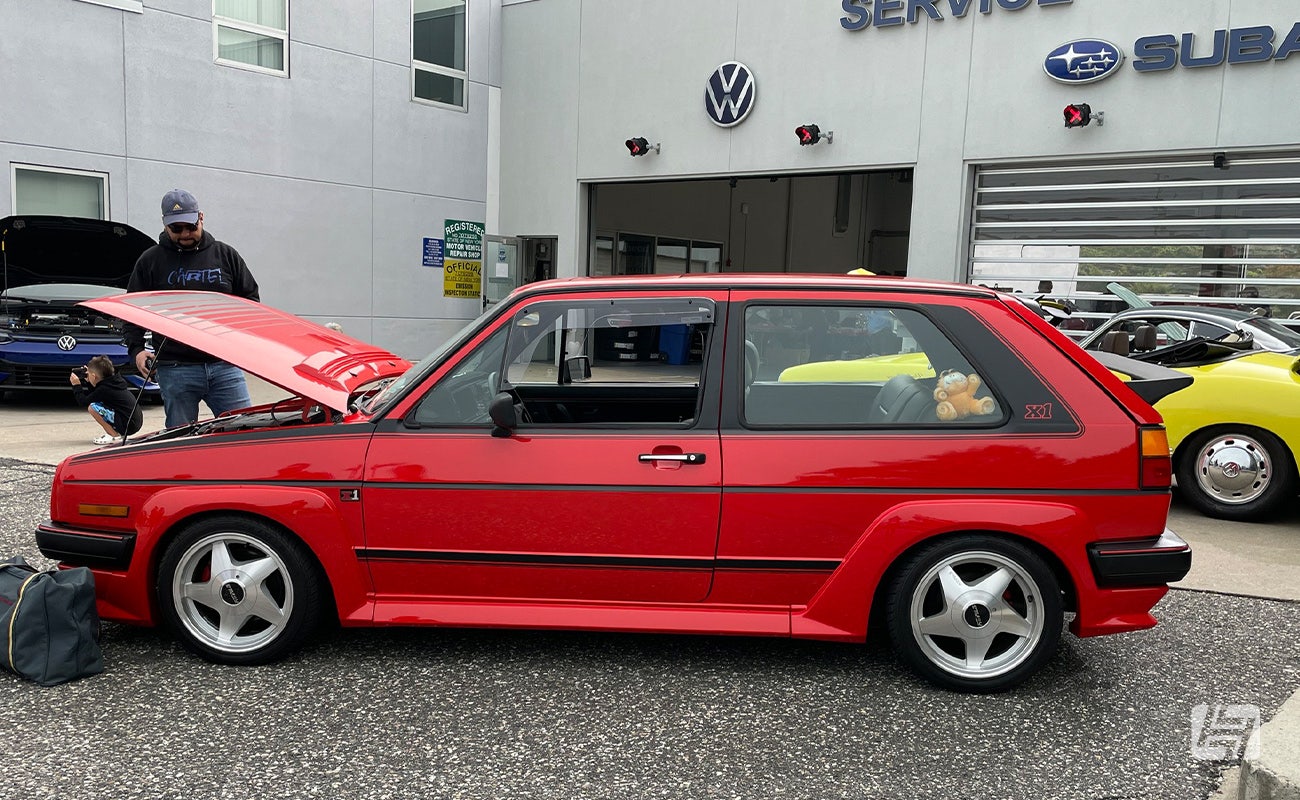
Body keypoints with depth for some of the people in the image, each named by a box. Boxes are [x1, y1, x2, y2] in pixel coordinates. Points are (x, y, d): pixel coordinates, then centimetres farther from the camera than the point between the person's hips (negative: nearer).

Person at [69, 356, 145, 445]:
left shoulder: (104, 389, -13)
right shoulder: (115, 381, 11)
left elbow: (83, 402, -6)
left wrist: (76, 385, 4)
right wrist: (87, 382, 22)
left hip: (128, 426, -9)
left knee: (92, 407, -11)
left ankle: (115, 436, -7)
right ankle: (114, 433, 14)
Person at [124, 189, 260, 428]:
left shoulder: (226, 255, 12)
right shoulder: (150, 261, 9)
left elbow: (251, 299, 16)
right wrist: (136, 350, -1)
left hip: (225, 365, 1)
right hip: (175, 370, -1)